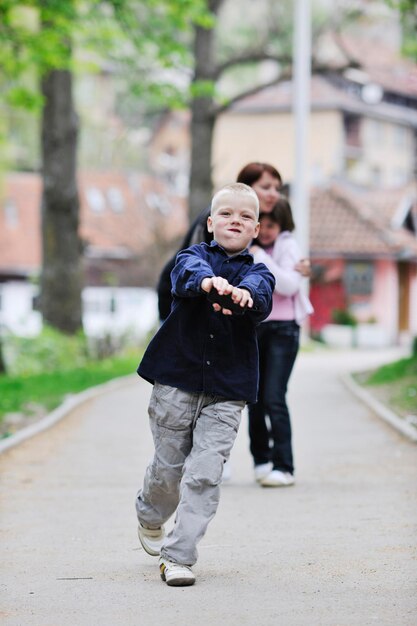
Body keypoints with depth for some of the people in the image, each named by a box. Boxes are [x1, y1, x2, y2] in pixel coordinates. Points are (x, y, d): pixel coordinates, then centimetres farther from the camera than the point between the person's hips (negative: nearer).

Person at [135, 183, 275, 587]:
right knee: (169, 466, 10)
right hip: (176, 382, 0)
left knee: (205, 473, -8)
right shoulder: (195, 256, 3)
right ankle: (150, 516, 42)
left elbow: (261, 293, -20)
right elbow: (188, 272, -23)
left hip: (226, 391, 0)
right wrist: (208, 281, -47)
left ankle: (177, 555, -1)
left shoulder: (256, 272, 6)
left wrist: (243, 295, -45)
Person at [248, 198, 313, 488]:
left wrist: (260, 258, -20)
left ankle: (284, 467, -12)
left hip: (282, 329, -5)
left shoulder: (287, 246, -4)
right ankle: (261, 460, 18)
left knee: (274, 398, -14)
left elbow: (289, 285, -17)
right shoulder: (250, 246, 11)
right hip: (253, 328, 5)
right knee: (254, 398, 5)